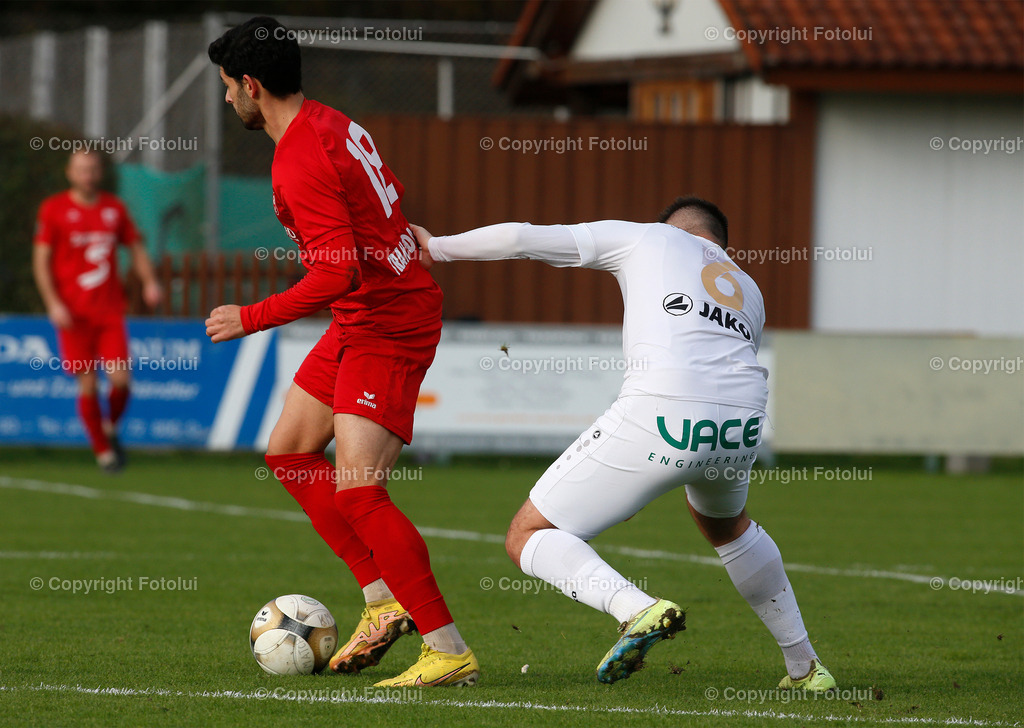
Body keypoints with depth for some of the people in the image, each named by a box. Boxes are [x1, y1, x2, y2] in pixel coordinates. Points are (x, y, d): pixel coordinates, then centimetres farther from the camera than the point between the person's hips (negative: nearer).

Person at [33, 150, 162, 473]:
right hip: (73, 312, -2)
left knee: (121, 379, -9)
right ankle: (102, 450, 12)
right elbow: (41, 261, -2)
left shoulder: (114, 208, 10)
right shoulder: (53, 209, 0)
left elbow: (136, 247, 17)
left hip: (110, 310, 2)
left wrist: (149, 281, -1)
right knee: (88, 383, -3)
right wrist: (53, 304, -12)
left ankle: (111, 428, 21)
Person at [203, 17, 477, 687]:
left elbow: (338, 273, -29)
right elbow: (391, 197, 19)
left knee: (357, 492, -17)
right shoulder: (333, 125, 7)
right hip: (360, 323, 11)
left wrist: (251, 319, -19)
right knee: (289, 451, 17)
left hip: (387, 331, -11)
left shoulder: (300, 164, -23)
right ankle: (384, 601, 17)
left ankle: (450, 652, -14)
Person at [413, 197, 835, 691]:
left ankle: (636, 608, -21)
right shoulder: (748, 290, 33)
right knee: (727, 525, 39)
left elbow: (521, 238, 18)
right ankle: (804, 666, 38)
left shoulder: (645, 238, 21)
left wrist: (437, 247, 31)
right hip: (743, 424, 6)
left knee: (528, 538, 5)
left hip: (662, 417, -6)